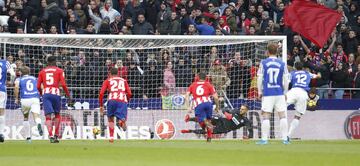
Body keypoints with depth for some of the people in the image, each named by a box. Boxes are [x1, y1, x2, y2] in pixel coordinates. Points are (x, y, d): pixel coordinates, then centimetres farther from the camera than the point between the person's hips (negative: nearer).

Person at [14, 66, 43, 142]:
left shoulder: (19, 80, 15)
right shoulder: (35, 79, 23)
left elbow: (16, 87, -7)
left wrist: (16, 98, 1)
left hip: (25, 100, 0)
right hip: (35, 99, 0)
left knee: (26, 118, 20)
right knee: (36, 117, -14)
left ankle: (28, 137, 20)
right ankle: (38, 124, -50)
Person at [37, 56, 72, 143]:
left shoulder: (42, 71, 15)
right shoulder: (59, 71, 8)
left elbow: (38, 86, 10)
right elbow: (63, 85, -3)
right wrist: (69, 97, 3)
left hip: (45, 93, 1)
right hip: (56, 93, -1)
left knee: (48, 116, -6)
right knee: (57, 114, 18)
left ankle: (51, 135, -24)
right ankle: (56, 135, 16)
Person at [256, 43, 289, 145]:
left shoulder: (263, 63, -1)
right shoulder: (282, 64, 2)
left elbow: (260, 79, 0)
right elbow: (285, 80, 5)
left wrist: (260, 92, 9)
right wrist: (285, 92, 17)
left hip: (267, 93, -1)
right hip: (279, 93, 1)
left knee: (266, 116, 0)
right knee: (283, 116, 6)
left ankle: (264, 139, -3)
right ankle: (285, 139, 5)